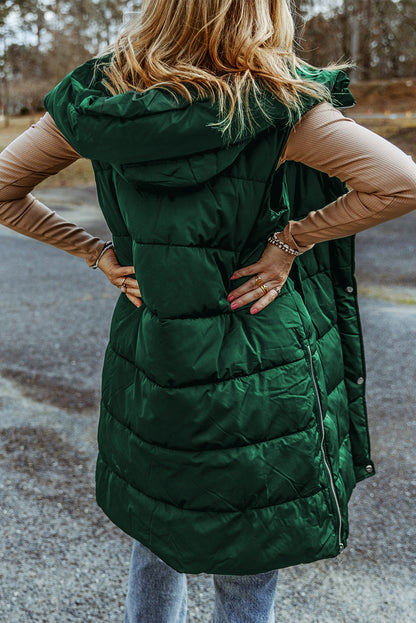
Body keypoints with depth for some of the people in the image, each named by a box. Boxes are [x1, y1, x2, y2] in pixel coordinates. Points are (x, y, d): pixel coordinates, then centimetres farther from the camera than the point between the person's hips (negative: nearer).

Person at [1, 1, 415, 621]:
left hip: (147, 366, 4)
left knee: (156, 544, 28)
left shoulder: (97, 98, -3)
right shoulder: (272, 104, -16)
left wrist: (97, 252, 3)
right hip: (260, 382, -4)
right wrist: (290, 242, -13)